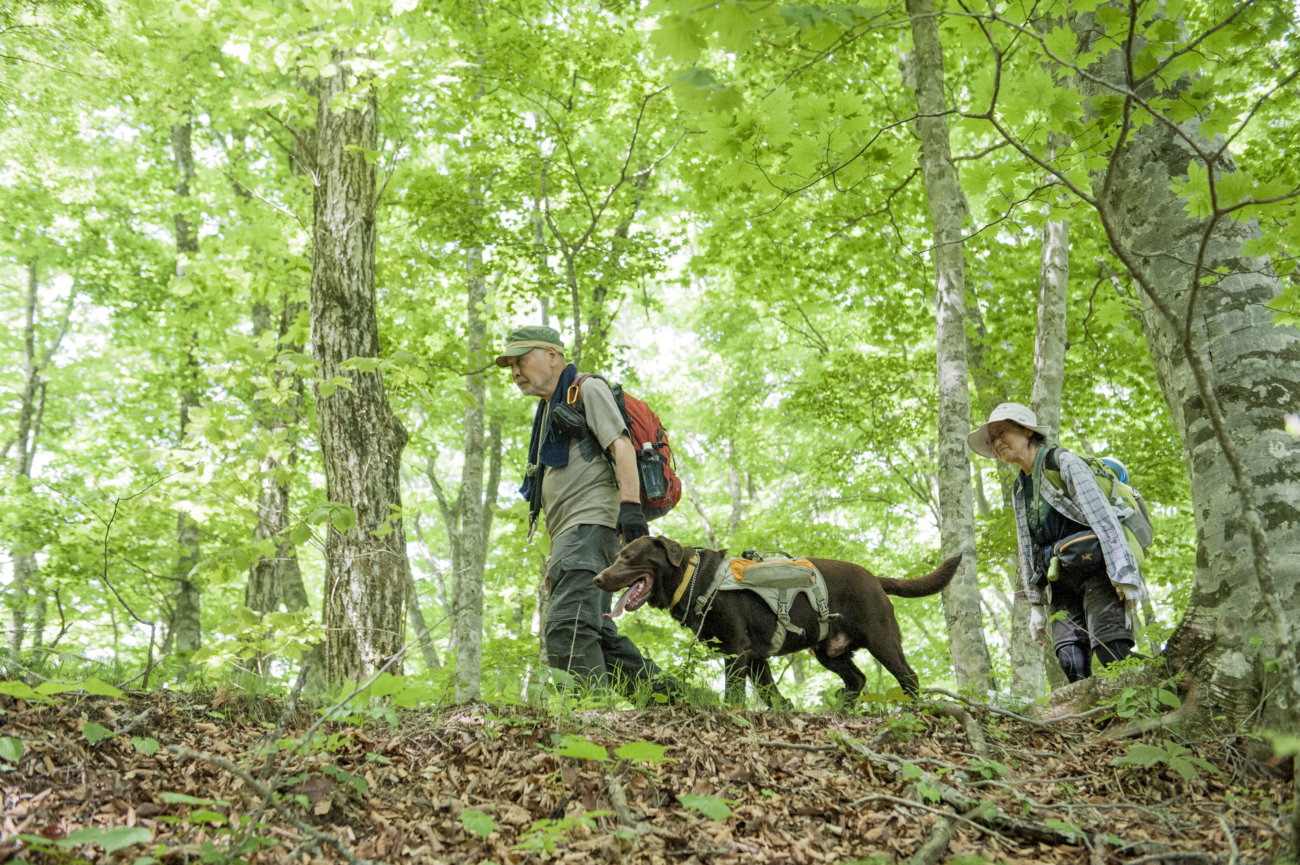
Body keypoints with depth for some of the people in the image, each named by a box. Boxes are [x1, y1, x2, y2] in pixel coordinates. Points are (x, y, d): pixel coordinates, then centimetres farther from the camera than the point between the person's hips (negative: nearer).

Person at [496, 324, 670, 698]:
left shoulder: (588, 389, 6)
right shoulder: (548, 411, 31)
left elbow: (621, 444, -10)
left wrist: (630, 504, -25)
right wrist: (554, 558, 26)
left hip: (591, 523, -10)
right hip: (570, 532, 10)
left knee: (567, 630, -23)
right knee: (596, 633, 4)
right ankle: (661, 694, 8)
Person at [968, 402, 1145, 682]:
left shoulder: (1063, 463, -2)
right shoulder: (1019, 489, 19)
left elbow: (1103, 517, -10)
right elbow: (1027, 550, 21)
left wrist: (1125, 575, -17)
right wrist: (1036, 604, 15)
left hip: (1097, 572, -6)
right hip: (1062, 583, 6)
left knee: (1111, 653, -22)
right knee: (1071, 664, -10)